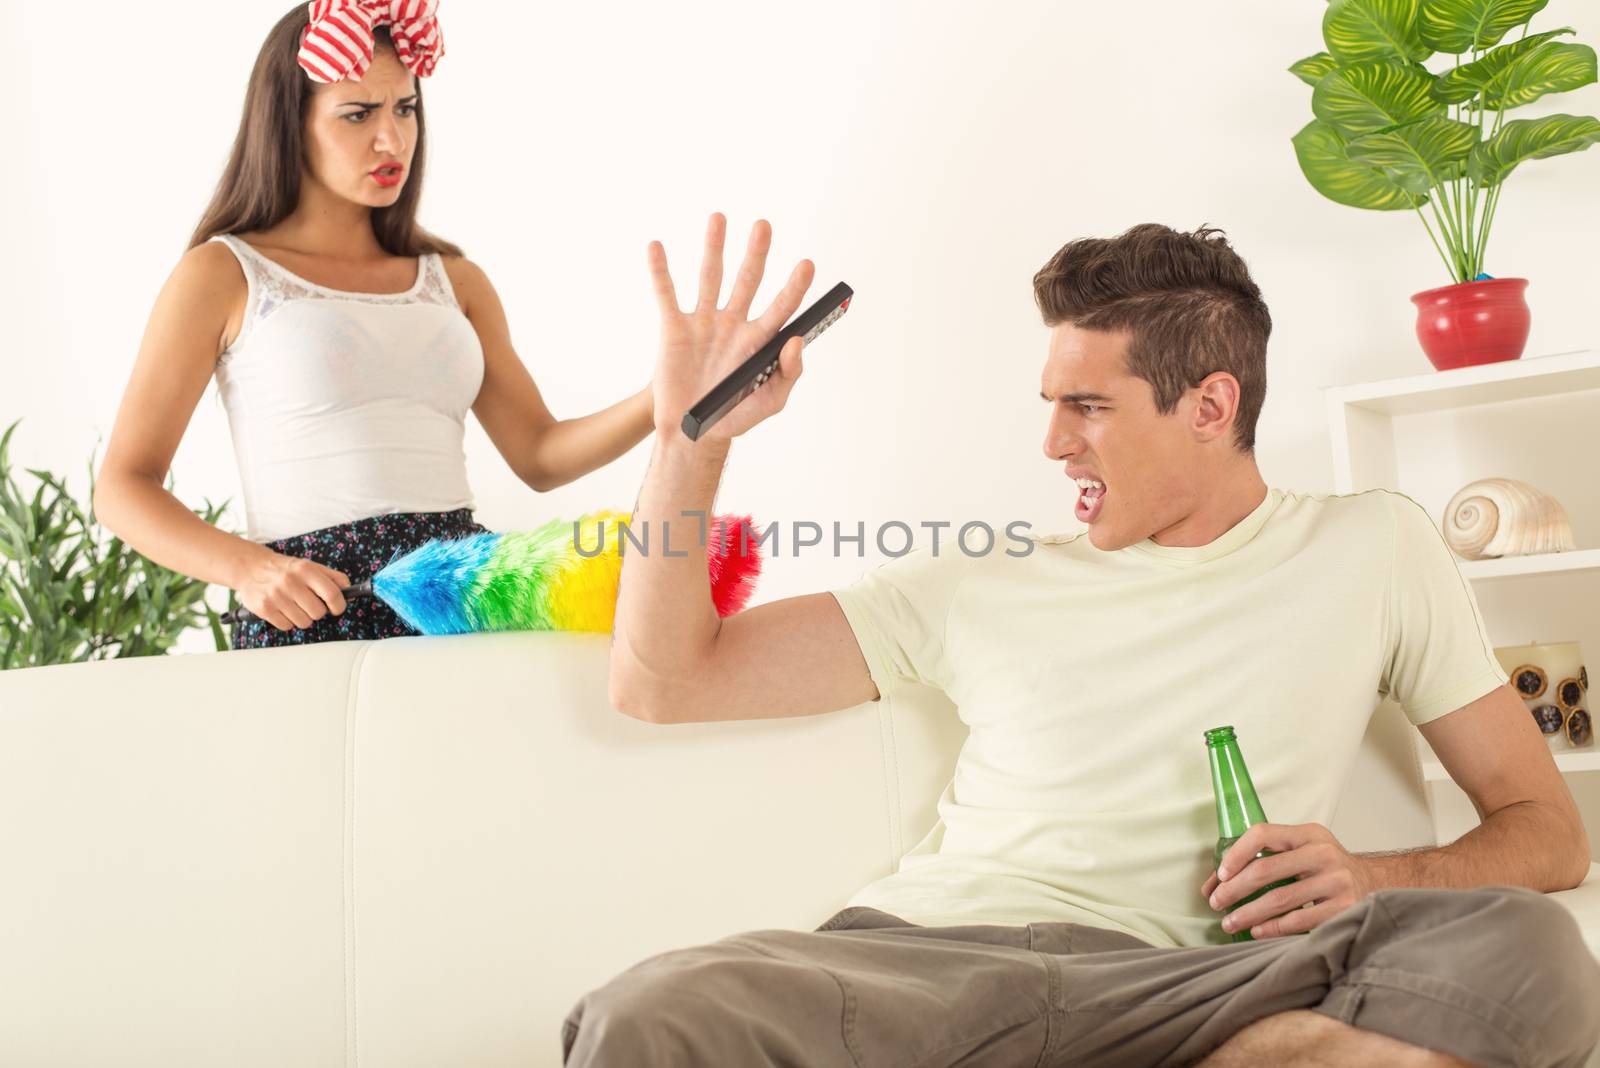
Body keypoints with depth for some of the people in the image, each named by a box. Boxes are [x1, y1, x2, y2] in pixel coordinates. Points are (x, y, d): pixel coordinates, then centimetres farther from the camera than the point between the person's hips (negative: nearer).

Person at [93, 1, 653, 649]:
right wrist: (249, 568, -15)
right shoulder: (223, 275, 6)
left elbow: (539, 457, 14)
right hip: (313, 613, -4)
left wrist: (659, 403, -4)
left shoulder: (454, 280, 20)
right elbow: (123, 486, 3)